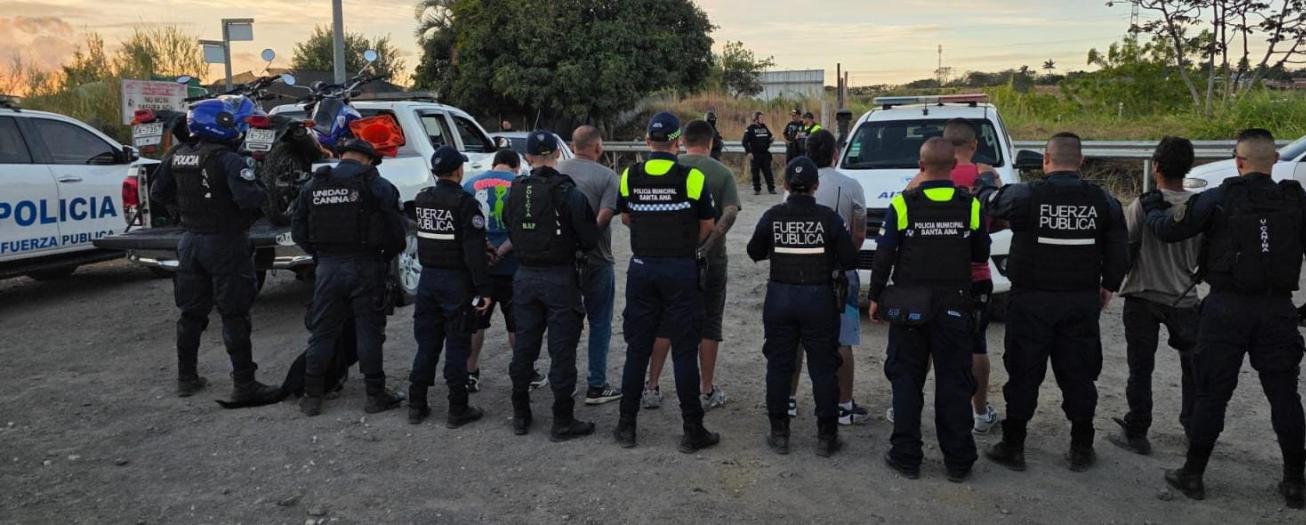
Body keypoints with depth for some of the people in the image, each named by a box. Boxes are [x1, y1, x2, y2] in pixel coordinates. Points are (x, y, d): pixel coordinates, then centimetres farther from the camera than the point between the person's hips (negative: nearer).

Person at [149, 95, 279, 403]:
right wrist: (262, 194, -9)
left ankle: (187, 378, 26)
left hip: (191, 240, 7)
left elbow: (158, 193, 13)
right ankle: (244, 384, 1)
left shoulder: (178, 156, 4)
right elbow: (248, 198, -30)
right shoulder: (227, 159, -19)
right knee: (234, 316, -2)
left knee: (191, 313, 16)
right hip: (225, 242, -7)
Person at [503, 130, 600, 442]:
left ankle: (520, 416, 24)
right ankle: (562, 422, 7)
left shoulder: (515, 192, 1)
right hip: (560, 277, -4)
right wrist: (577, 247, 9)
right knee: (562, 350, 2)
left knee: (524, 346, 14)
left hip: (525, 277, 5)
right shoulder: (568, 192, -13)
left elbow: (511, 232, 8)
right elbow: (590, 238, -12)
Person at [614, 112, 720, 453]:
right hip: (680, 271, -3)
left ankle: (627, 427, 18)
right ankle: (693, 431, 9)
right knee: (684, 352, 3)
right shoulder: (692, 178, -9)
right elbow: (708, 225, 1)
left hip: (641, 268, 3)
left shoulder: (630, 177, 0)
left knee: (637, 350, 12)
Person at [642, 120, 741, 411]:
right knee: (709, 325, 9)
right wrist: (707, 245, -21)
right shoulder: (722, 173, -3)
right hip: (710, 259, -1)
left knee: (664, 323, 11)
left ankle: (652, 388, 14)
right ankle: (708, 391, 15)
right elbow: (731, 212, -17)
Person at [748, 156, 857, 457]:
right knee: (823, 368, 7)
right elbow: (849, 260, -8)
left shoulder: (772, 217, -4)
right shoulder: (828, 218, -9)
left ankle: (779, 434, 16)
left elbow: (754, 252, 8)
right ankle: (826, 437, 12)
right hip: (819, 298, -1)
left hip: (779, 297, 2)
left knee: (779, 366, 11)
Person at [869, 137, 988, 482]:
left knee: (906, 381, 9)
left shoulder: (902, 205, -8)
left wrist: (875, 297, 6)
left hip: (908, 307, -1)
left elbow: (884, 256, -5)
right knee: (954, 383, 9)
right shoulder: (971, 205, -3)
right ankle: (958, 461, 15)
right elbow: (981, 255, 7)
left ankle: (906, 457, 14)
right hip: (955, 306, 1)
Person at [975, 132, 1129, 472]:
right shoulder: (1102, 201, 0)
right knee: (1078, 374, 12)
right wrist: (1108, 286, 20)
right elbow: (1119, 250, 6)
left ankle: (1013, 447, 12)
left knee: (1024, 374, 5)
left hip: (1032, 300, -3)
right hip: (1082, 301, 3)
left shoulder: (1027, 195, -12)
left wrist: (985, 178, 27)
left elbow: (989, 200, 5)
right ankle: (1081, 450, 21)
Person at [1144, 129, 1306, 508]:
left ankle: (1193, 475, 14)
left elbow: (1168, 230, -3)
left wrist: (1151, 208, 14)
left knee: (1212, 394, 5)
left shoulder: (1218, 200, -7)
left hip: (1227, 308, -2)